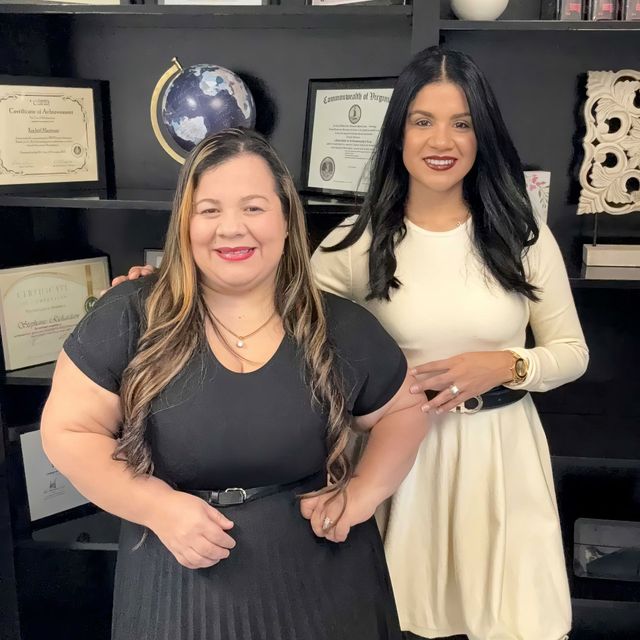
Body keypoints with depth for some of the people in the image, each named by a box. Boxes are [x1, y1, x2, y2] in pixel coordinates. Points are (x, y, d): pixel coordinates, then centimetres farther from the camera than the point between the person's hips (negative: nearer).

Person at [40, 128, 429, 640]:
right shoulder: (132, 316, -10)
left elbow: (405, 410, 8)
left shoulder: (341, 328, -5)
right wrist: (156, 507, -16)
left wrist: (364, 493, -7)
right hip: (180, 581, -1)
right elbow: (68, 430, -6)